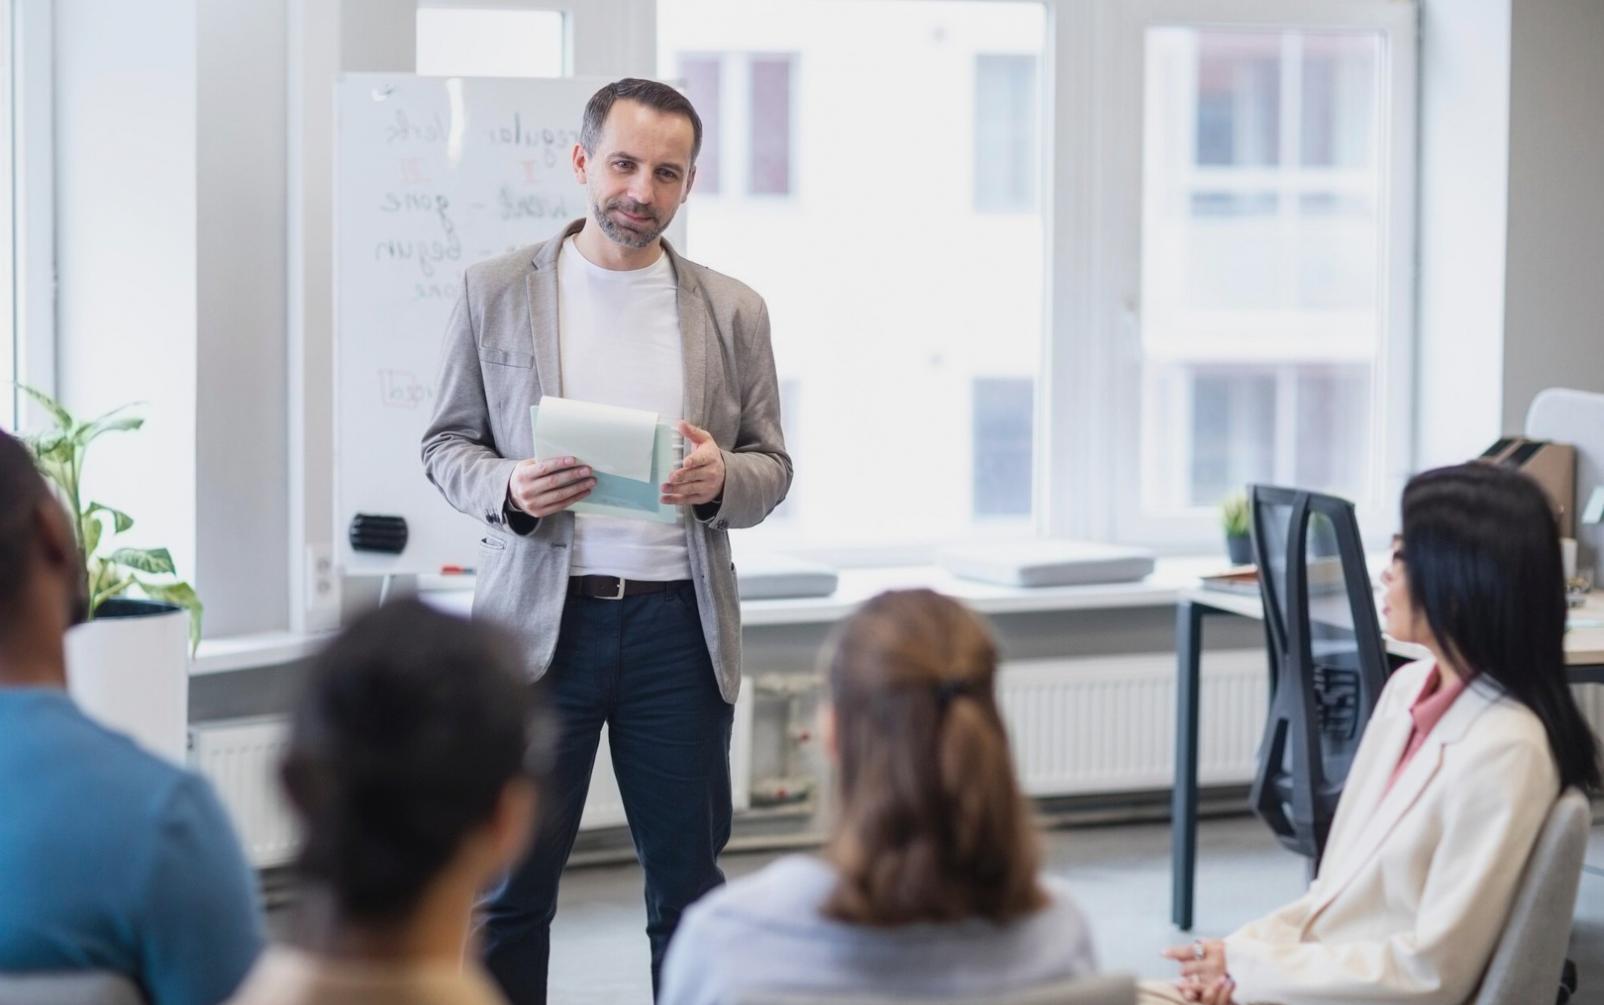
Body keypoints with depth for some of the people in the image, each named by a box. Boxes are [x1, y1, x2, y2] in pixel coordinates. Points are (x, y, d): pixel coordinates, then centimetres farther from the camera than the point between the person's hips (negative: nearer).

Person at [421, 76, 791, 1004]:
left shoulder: (733, 311, 7)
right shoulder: (496, 292, 4)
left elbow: (772, 468, 10)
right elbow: (447, 445, 7)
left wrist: (720, 480, -13)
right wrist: (509, 489, -14)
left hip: (679, 622, 1)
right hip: (541, 619, -1)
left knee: (689, 883, 7)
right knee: (511, 886, 4)